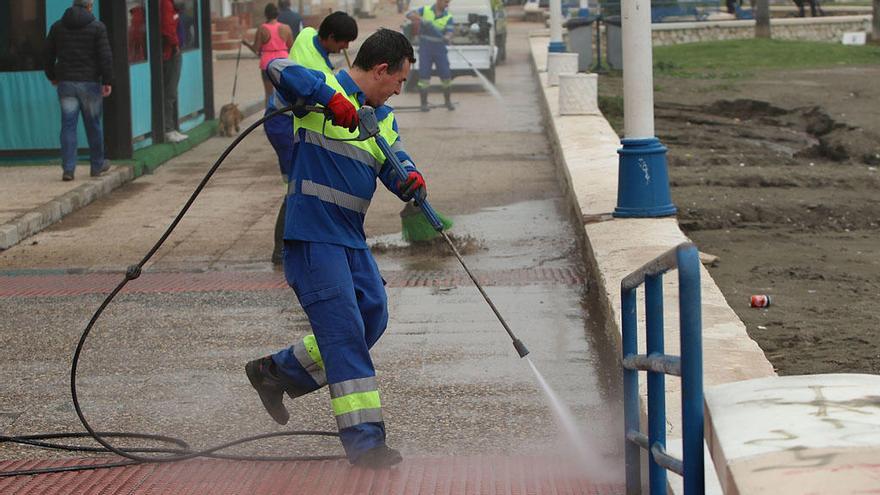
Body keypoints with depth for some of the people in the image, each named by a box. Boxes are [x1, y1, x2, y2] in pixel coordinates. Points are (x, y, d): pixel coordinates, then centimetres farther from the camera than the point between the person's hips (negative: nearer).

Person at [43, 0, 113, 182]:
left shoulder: (57, 27, 6)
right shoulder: (97, 27, -5)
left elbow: (48, 55, 12)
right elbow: (105, 56, -11)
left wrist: (52, 76, 25)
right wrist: (107, 81, -7)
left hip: (65, 83, 2)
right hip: (90, 83, -2)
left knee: (68, 125, 1)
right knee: (93, 124, 10)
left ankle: (68, 169, -6)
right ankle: (97, 165, 20)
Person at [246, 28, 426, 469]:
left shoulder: (384, 118, 16)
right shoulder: (324, 89, -9)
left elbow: (394, 166, 8)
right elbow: (278, 69, -26)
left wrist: (411, 181, -17)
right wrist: (330, 97, -40)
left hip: (351, 239, 9)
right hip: (312, 236, -9)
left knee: (372, 319, 14)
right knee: (345, 333, -11)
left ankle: (276, 371, 27)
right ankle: (365, 442, -10)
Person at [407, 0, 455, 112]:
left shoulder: (448, 17, -1)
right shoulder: (425, 10, -3)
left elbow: (449, 34, -12)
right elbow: (409, 15, -16)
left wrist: (446, 38, -37)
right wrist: (422, 20, -33)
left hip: (440, 50, 1)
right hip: (425, 50, -1)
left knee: (446, 76, -2)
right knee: (424, 76, -6)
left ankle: (448, 101, 16)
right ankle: (424, 103, 4)